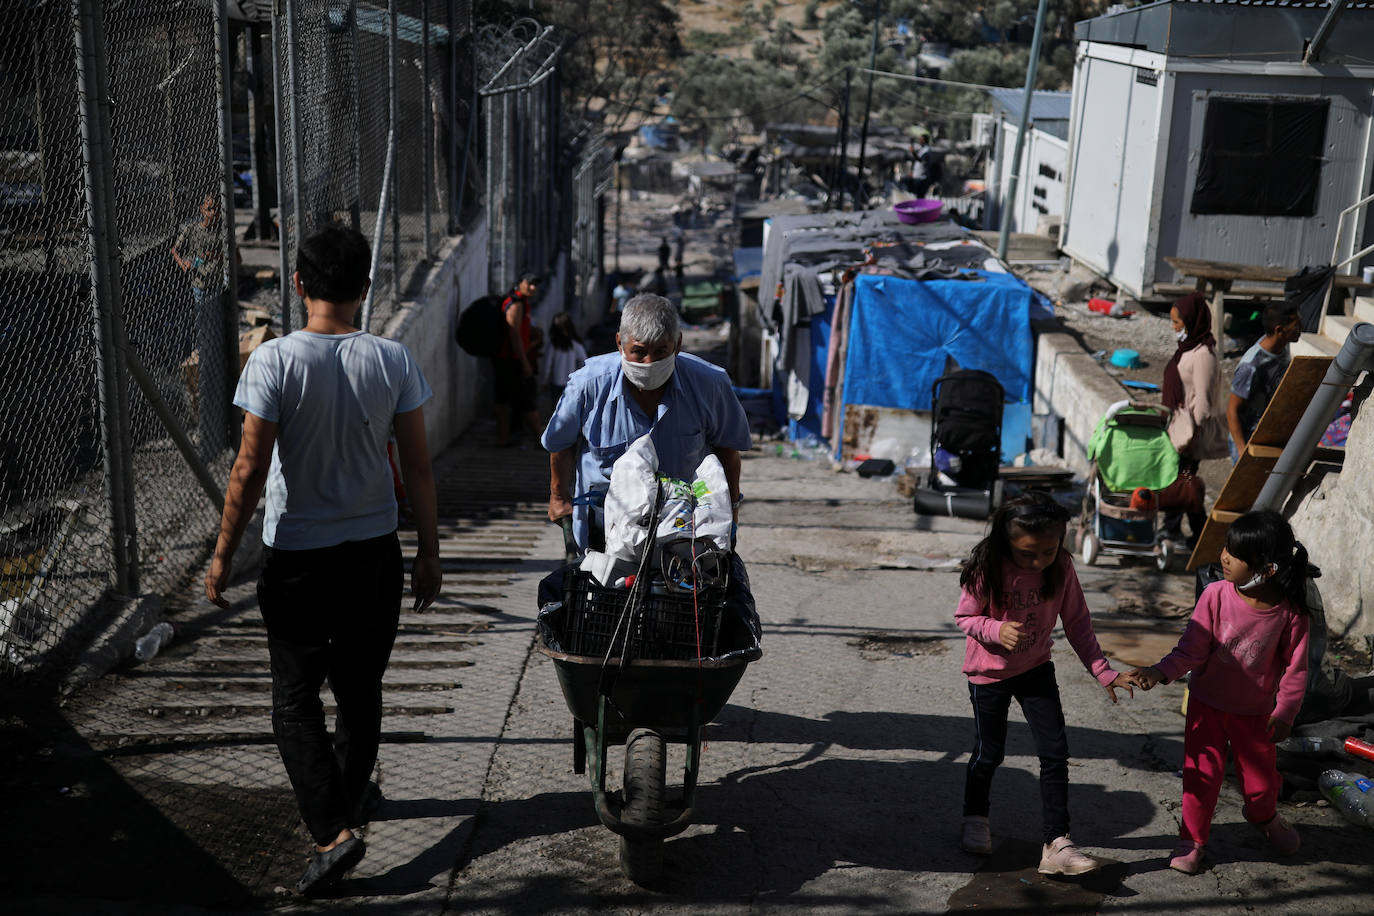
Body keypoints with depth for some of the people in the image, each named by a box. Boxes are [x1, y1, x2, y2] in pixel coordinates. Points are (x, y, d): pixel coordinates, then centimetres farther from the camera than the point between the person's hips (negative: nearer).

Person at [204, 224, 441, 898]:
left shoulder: (275, 361, -14)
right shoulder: (392, 361, -6)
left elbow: (250, 471, -14)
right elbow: (418, 467, -2)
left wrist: (223, 555, -3)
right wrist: (428, 552, 8)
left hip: (297, 559, -3)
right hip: (375, 553, 3)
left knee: (295, 699, 7)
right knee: (360, 689, 19)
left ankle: (333, 829, -5)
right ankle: (352, 795, 38)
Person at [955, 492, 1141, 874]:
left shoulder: (1061, 567, -15)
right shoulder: (987, 570, -24)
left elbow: (1076, 622, -6)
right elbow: (964, 617, -13)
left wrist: (1103, 672, -13)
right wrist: (997, 630, -33)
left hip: (1036, 670, 3)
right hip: (989, 673, -2)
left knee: (1055, 752, -4)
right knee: (989, 753, 10)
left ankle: (1056, 843, 4)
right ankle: (975, 819, 37)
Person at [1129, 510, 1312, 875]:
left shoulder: (1289, 612, -19)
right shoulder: (1216, 595, -19)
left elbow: (1295, 668, -7)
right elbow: (1192, 650, -15)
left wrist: (1285, 712, -10)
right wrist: (1160, 672, -29)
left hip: (1255, 711, 0)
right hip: (1208, 703, 0)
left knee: (1261, 777, 14)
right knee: (1202, 772, 3)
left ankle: (1264, 816, 49)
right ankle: (1192, 838, 24)